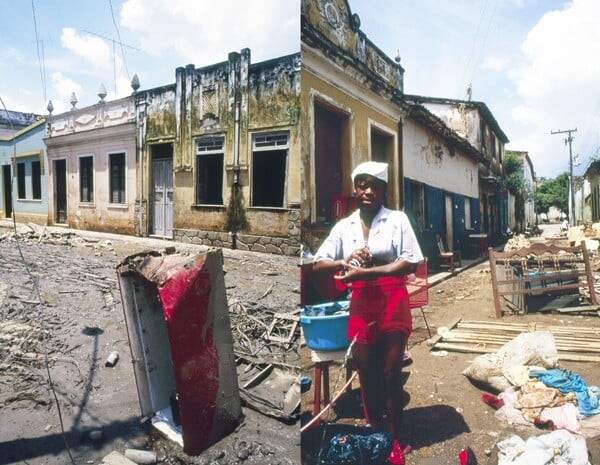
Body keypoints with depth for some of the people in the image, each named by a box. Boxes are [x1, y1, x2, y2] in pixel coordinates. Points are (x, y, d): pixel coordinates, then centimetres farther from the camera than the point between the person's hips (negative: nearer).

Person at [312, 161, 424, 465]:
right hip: (360, 305, 3)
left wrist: (365, 271, -20)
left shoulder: (397, 219, -3)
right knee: (367, 376, 12)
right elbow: (317, 264, 2)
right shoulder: (343, 226, 6)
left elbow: (411, 263, -12)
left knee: (391, 375, 6)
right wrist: (344, 262, -19)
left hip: (392, 302, -2)